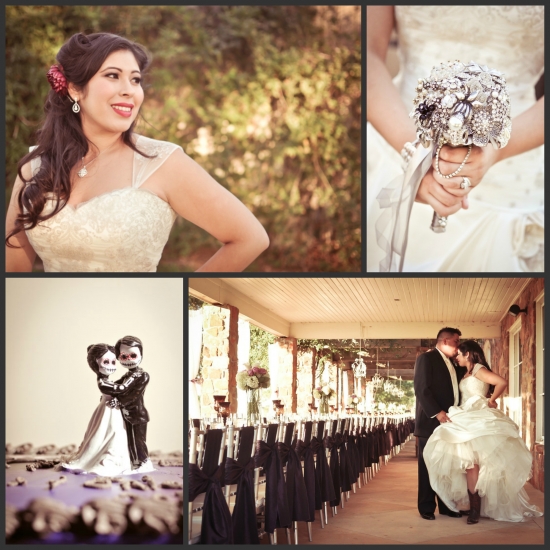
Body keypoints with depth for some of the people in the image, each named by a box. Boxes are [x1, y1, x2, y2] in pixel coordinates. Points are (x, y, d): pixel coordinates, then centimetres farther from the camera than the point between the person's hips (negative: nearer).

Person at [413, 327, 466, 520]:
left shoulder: (452, 364, 20)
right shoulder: (426, 358, -6)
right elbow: (421, 389, -15)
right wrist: (437, 413, -21)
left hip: (448, 423, 7)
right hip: (430, 422, -7)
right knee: (428, 466, 0)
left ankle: (446, 505, 13)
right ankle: (426, 508, 6)